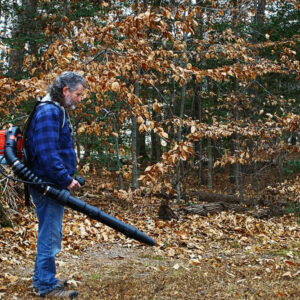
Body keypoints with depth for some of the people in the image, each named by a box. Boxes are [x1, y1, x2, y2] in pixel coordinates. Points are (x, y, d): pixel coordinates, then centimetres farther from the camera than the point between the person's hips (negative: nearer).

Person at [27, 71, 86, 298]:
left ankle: (42, 279, 30)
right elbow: (47, 153, -25)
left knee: (48, 234, 18)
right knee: (50, 235, -4)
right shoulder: (49, 113, -17)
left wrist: (68, 177, 16)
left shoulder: (56, 111, 17)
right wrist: (66, 179, -21)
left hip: (52, 185, 11)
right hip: (49, 186, -11)